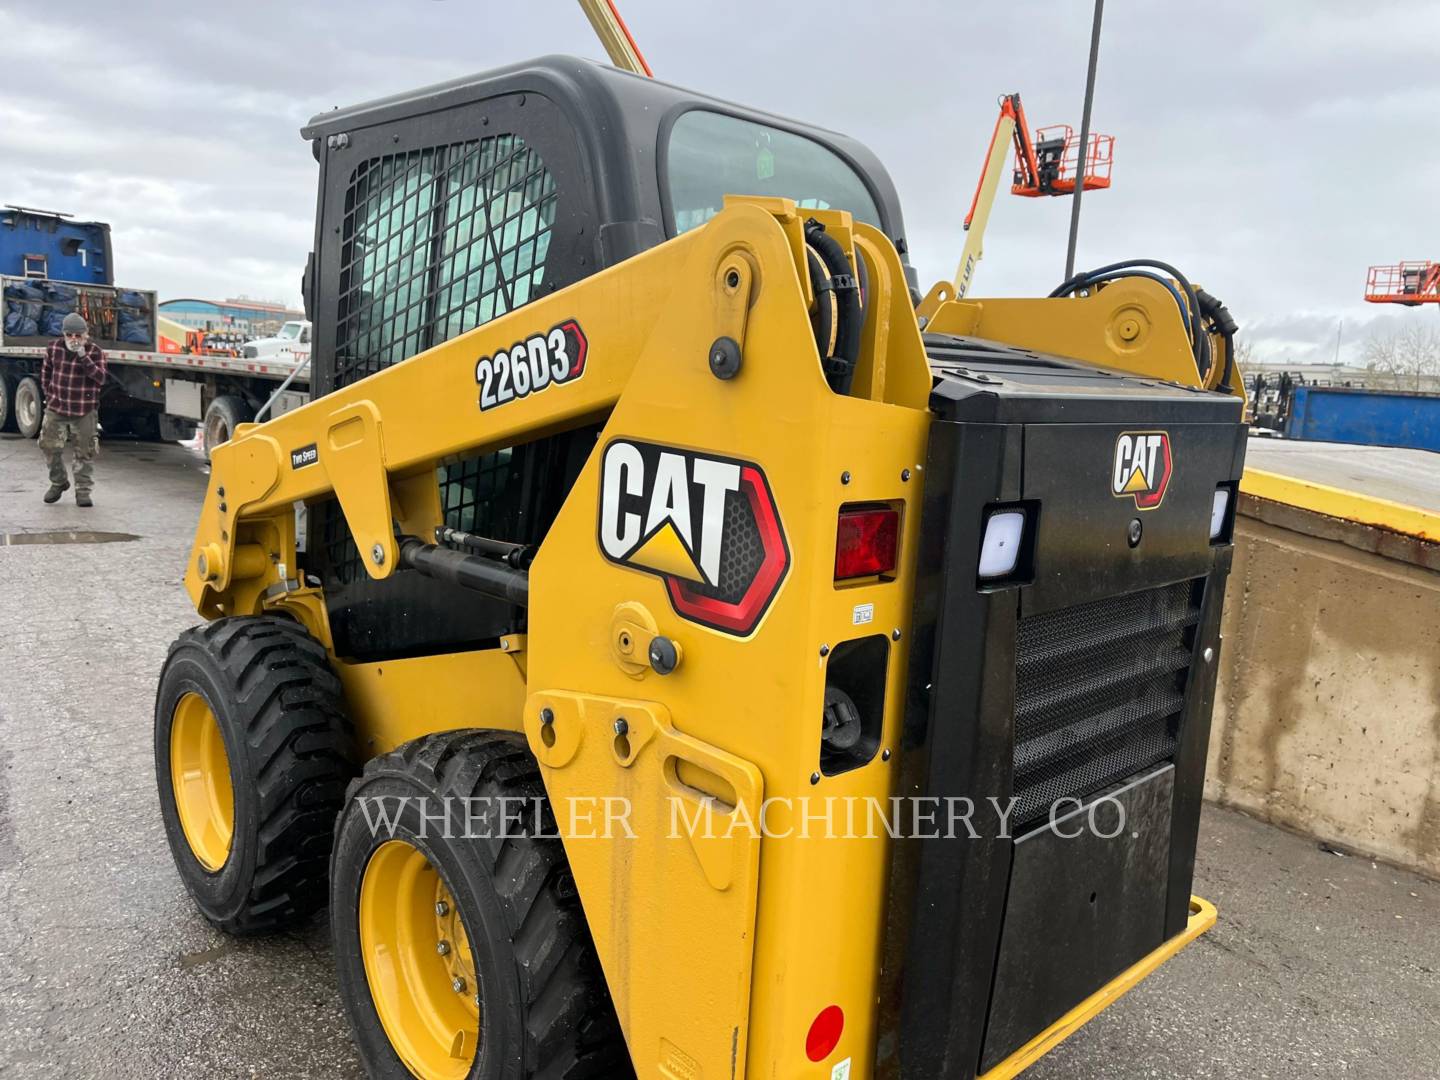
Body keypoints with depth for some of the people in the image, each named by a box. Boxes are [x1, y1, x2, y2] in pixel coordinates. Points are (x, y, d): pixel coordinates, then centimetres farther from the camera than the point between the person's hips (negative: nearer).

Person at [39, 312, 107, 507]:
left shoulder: (94, 351, -6)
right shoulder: (53, 348, 3)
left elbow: (100, 378, -18)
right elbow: (45, 373, 16)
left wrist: (83, 356, -26)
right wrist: (50, 396, 12)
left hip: (85, 412, -3)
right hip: (56, 408, 3)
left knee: (85, 452, 0)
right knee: (50, 446, 5)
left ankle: (83, 491, 10)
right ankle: (58, 482, 28)